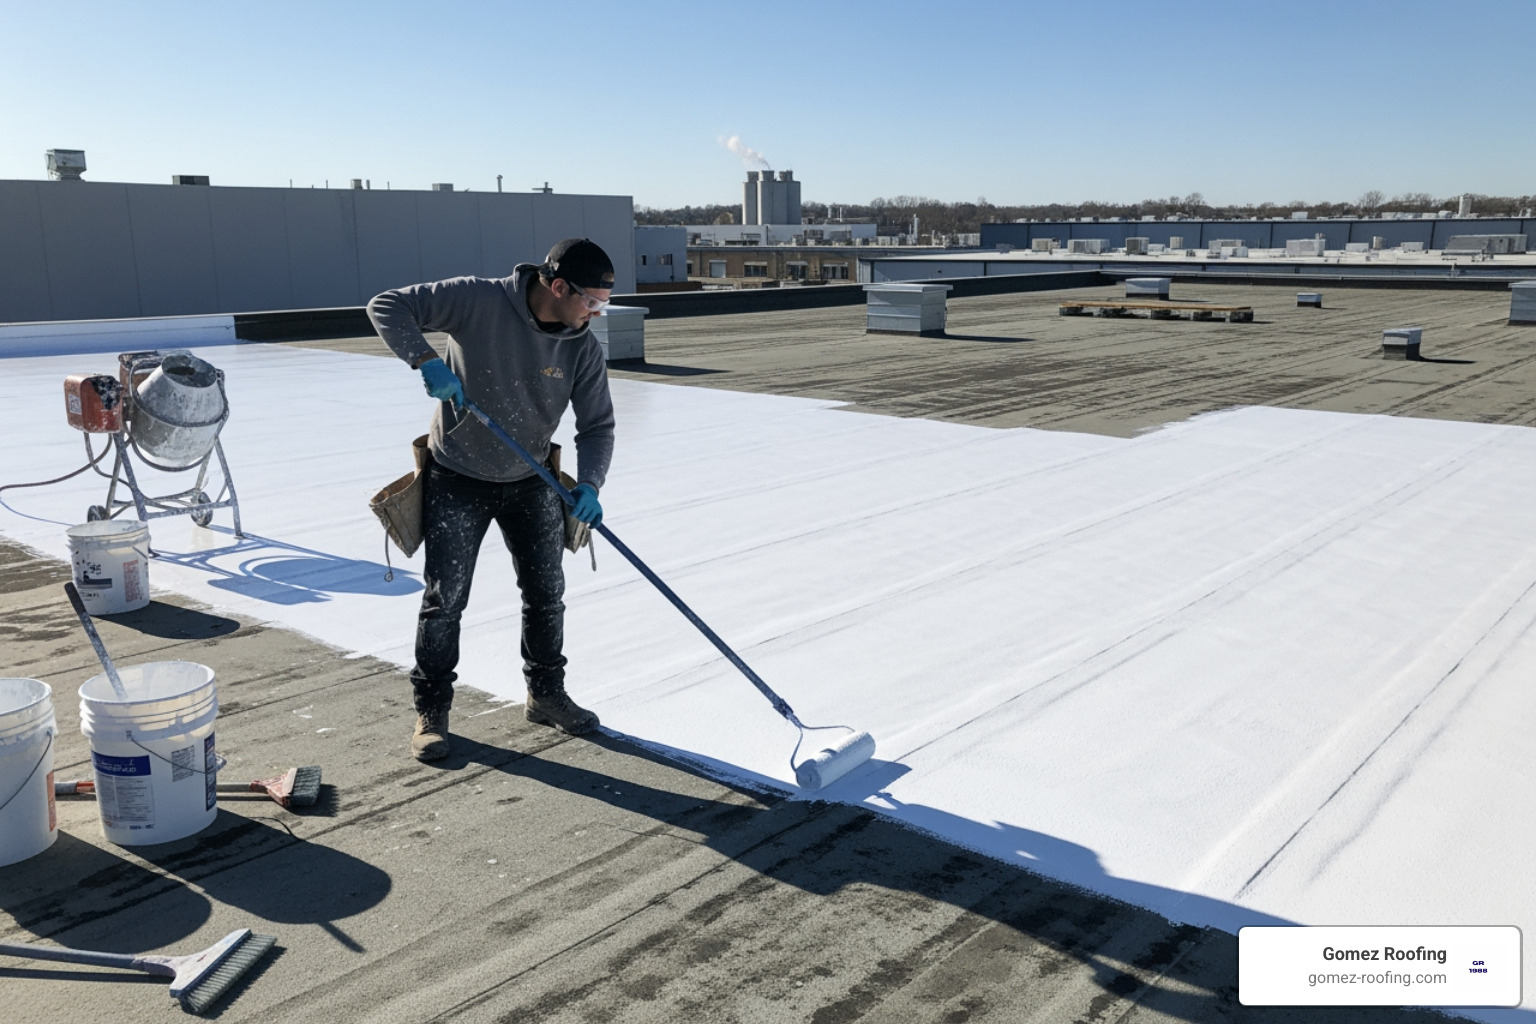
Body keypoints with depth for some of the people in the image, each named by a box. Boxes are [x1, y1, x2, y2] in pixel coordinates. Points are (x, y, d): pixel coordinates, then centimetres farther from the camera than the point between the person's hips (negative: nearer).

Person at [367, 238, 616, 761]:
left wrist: (589, 484, -24)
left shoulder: (584, 349, -10)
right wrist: (426, 360, -35)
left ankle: (546, 694, 32)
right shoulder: (478, 300, -22)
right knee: (445, 598, 0)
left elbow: (597, 425, -7)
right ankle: (431, 710, 18)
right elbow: (386, 306, -19)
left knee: (547, 592, 11)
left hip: (531, 482, 4)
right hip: (457, 481, -4)